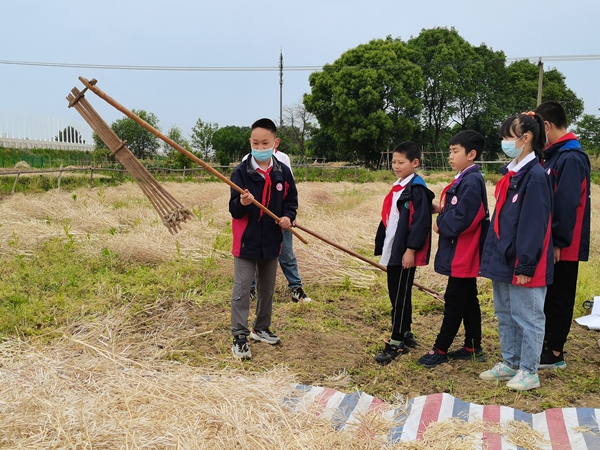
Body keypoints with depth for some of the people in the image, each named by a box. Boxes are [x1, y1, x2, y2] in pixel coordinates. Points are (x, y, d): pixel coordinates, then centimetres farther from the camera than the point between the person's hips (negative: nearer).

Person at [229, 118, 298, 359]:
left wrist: (288, 216, -11)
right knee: (241, 290, -2)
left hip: (272, 240, 4)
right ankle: (239, 337, 6)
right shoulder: (241, 171, -11)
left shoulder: (283, 172, -1)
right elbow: (234, 210, -13)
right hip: (246, 240, -4)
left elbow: (291, 201, 9)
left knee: (267, 289, 17)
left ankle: (261, 329, 34)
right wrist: (242, 203, -35)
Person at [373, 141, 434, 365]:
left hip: (406, 253, -9)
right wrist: (383, 245, 18)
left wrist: (411, 249, -21)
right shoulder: (397, 187, 15)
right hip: (393, 250, 9)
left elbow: (421, 221, -19)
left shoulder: (417, 189, -13)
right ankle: (406, 334, 27)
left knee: (400, 296, -4)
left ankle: (396, 342, 3)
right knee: (396, 294, 15)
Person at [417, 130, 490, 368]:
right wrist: (442, 214, -3)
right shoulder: (464, 179, 12)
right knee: (468, 300, 15)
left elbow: (462, 218, -24)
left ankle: (440, 350, 8)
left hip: (463, 255, -10)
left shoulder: (472, 181, -18)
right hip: (462, 255, 10)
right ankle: (473, 347, 26)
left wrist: (440, 224, -9)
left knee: (454, 302, -1)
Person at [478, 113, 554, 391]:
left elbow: (534, 224, -19)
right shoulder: (511, 173, 11)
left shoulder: (535, 176, -16)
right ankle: (510, 363, 30)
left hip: (521, 263, -9)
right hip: (503, 258, 9)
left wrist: (525, 266, -19)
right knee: (505, 314, 17)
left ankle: (528, 372, 16)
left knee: (526, 316, 4)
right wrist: (493, 255, 14)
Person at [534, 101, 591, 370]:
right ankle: (547, 344, 27)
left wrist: (558, 242, -21)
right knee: (547, 295, 15)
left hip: (562, 247, -9)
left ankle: (554, 353, 12)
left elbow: (567, 205, -22)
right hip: (551, 242, 9)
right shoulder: (554, 155, 12)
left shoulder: (571, 158, -18)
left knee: (558, 297, 1)